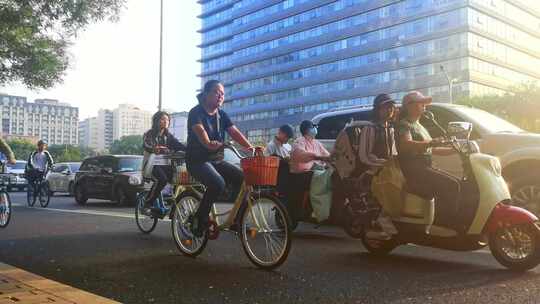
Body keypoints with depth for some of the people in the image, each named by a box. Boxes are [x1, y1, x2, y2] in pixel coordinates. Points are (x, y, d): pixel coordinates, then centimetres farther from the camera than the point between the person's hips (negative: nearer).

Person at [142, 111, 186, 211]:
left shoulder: (169, 136, 18)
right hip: (153, 163, -4)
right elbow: (145, 145, -14)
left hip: (165, 163, 4)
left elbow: (178, 145, 3)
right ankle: (147, 203, -19)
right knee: (162, 179, -32)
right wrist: (153, 148, -36)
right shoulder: (149, 134, 5)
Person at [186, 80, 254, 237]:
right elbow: (200, 131, -26)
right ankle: (198, 220, -13)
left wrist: (251, 148, -18)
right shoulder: (196, 112, -7)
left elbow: (235, 132, -1)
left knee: (242, 178, -16)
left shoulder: (221, 115, 11)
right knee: (218, 183, -32)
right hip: (198, 160, -6)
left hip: (217, 160, 6)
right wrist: (209, 144, -47)